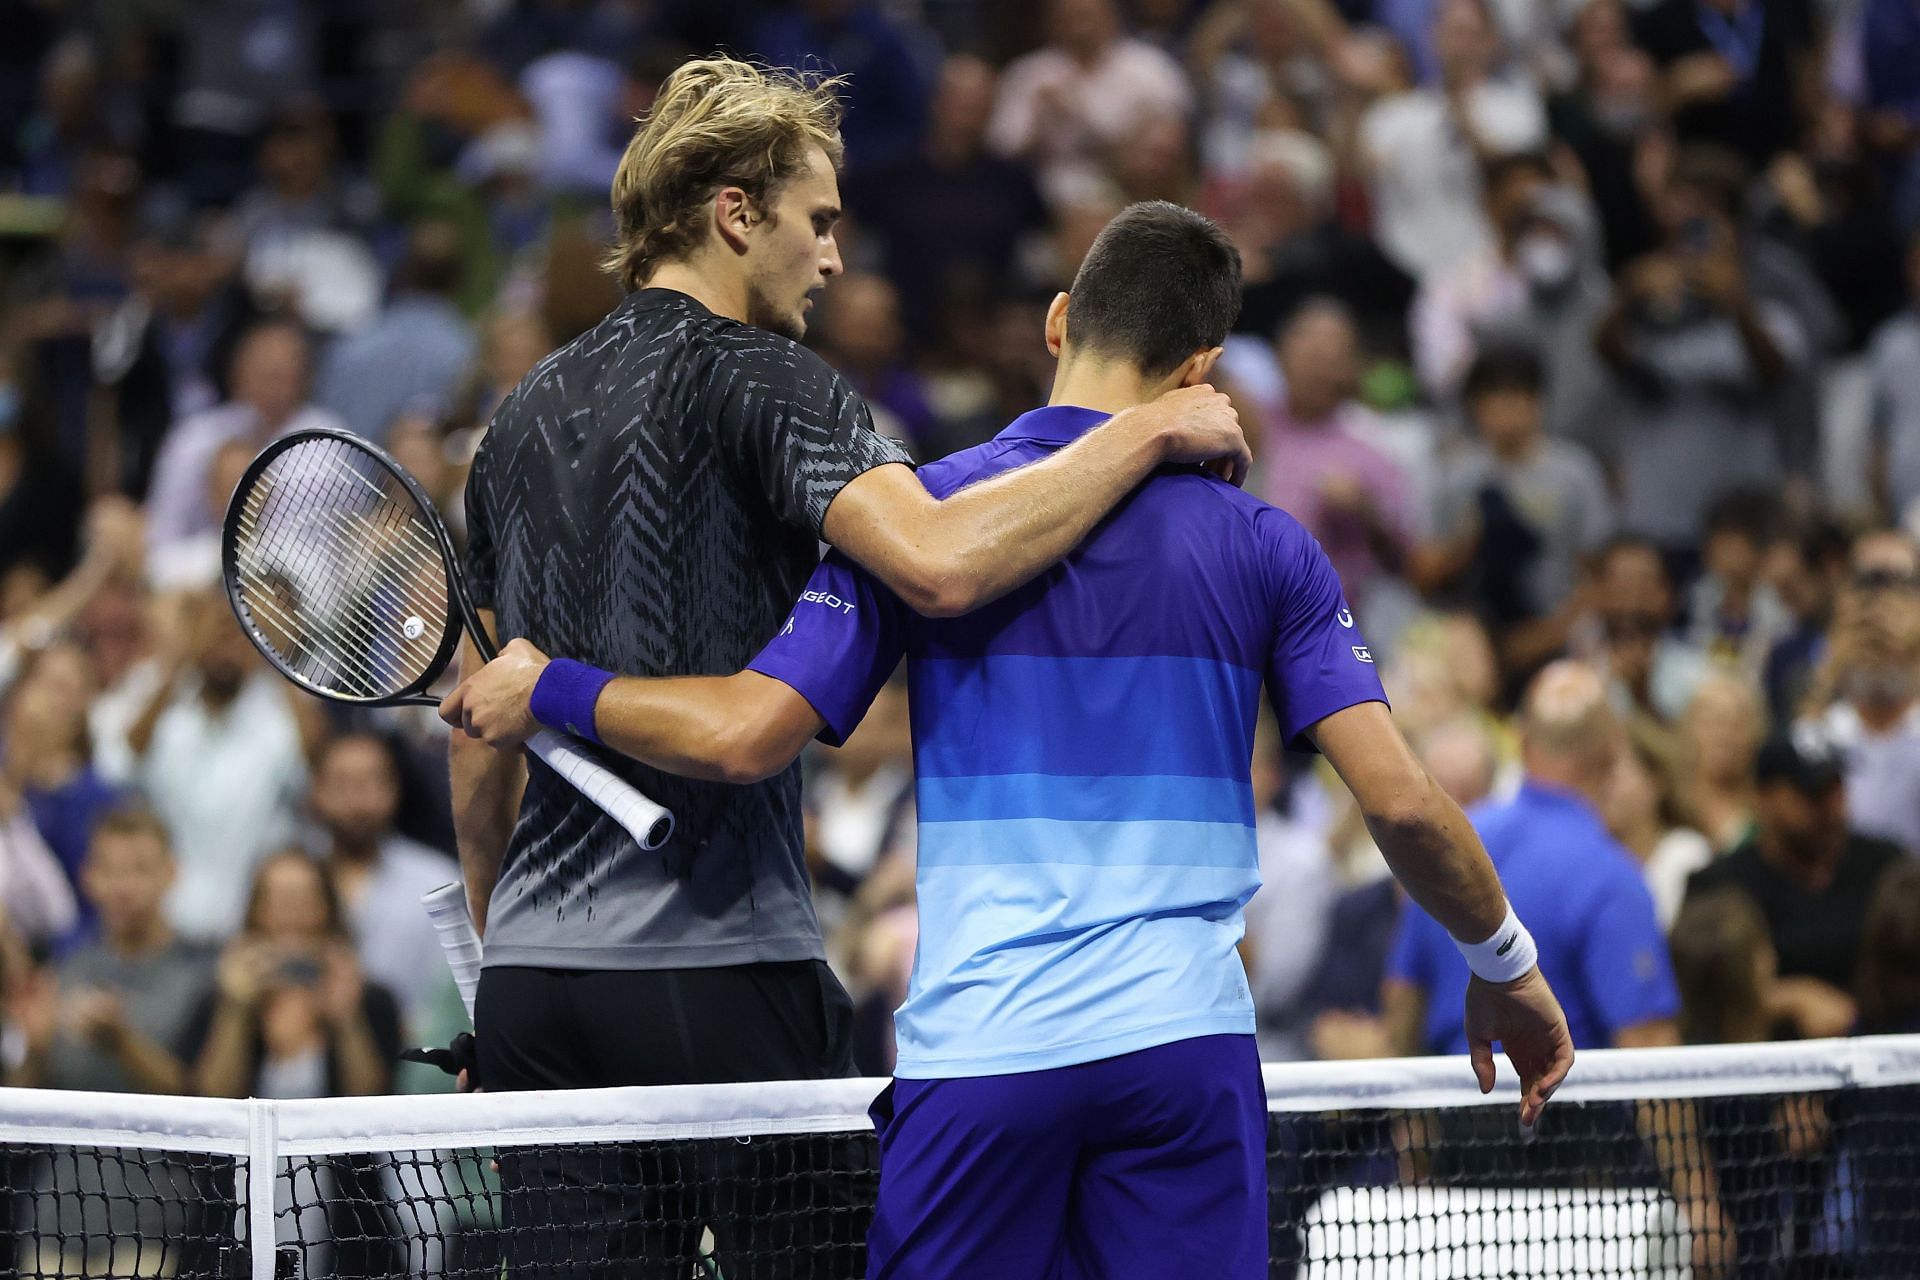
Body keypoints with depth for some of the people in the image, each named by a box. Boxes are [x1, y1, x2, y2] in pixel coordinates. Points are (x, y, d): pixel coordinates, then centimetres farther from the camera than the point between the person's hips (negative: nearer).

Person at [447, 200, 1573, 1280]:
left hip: (975, 1044, 0)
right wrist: (1506, 967, 15)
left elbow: (745, 734, -6)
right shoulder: (1265, 547, 5)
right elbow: (1400, 798, -1)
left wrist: (546, 688, 10)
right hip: (1185, 1040, 1)